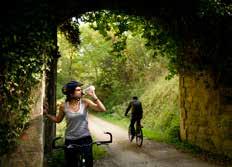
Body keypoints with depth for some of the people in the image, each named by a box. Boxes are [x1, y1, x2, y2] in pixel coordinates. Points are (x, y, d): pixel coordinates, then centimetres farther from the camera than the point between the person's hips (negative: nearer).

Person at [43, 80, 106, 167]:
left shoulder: (85, 102, -9)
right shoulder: (63, 106, -8)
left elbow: (103, 109, -16)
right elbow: (58, 120, 9)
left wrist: (94, 96, -24)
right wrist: (46, 114, -4)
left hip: (85, 138, 0)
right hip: (70, 140, 1)